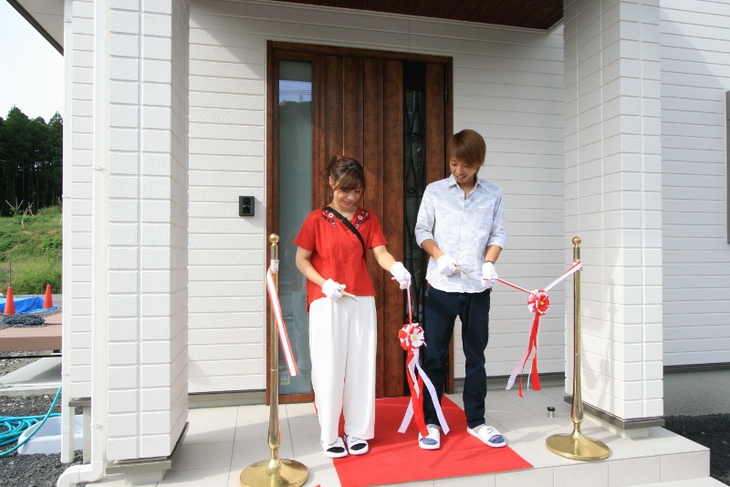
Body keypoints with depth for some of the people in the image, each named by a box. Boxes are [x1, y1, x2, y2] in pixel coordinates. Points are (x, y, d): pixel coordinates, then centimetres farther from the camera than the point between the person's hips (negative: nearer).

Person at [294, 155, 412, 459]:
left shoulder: (368, 219, 6)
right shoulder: (317, 219, -2)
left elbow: (381, 253, -5)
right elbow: (301, 260, 0)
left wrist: (397, 267, -27)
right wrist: (325, 284, -15)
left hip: (362, 301, 3)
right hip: (326, 303, -3)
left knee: (361, 366, 8)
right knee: (329, 367, 3)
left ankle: (357, 431, 24)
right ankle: (329, 434, 19)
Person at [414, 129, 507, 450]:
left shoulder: (493, 194, 6)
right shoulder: (434, 191, 3)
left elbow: (498, 234, 6)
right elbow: (422, 230, 3)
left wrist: (489, 263, -12)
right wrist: (439, 256, -13)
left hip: (477, 288, 2)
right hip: (441, 286, -1)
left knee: (476, 356, 11)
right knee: (434, 355, 4)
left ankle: (476, 421, 27)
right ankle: (430, 422, 19)